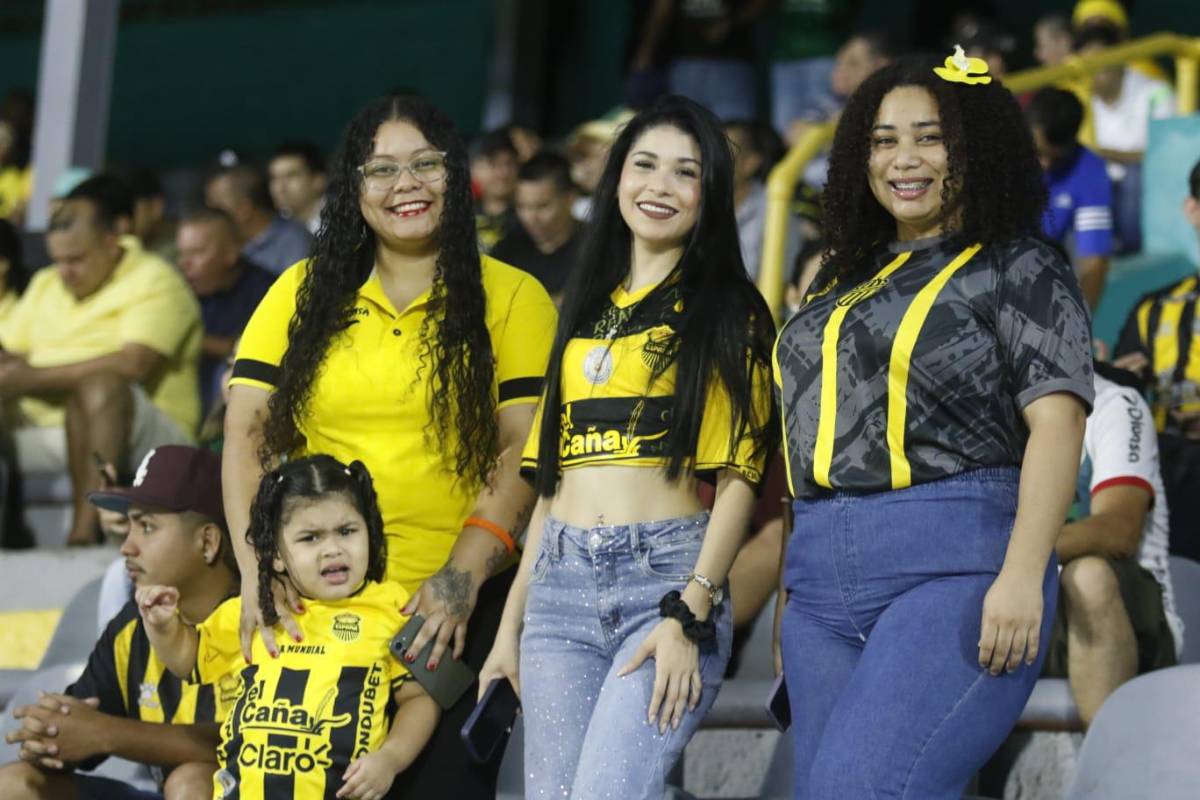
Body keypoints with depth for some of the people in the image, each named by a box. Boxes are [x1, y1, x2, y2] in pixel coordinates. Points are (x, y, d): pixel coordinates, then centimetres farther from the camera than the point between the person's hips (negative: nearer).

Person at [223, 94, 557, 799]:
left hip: (458, 605, -2)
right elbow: (247, 433, 3)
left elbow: (526, 446, -5)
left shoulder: (512, 298, 2)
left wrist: (466, 572, -17)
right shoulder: (305, 293, 9)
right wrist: (255, 568, -10)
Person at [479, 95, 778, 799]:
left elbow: (738, 476, -5)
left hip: (666, 576, -5)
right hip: (560, 585, 5)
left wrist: (687, 615, -16)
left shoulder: (726, 312, 4)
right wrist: (511, 625, 16)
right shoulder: (588, 311, 20)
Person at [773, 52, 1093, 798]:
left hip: (956, 569, -7)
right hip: (824, 582, 7)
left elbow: (1057, 424, -10)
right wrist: (795, 596, 19)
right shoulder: (848, 280, 21)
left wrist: (1023, 575, -21)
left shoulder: (1020, 271, 1)